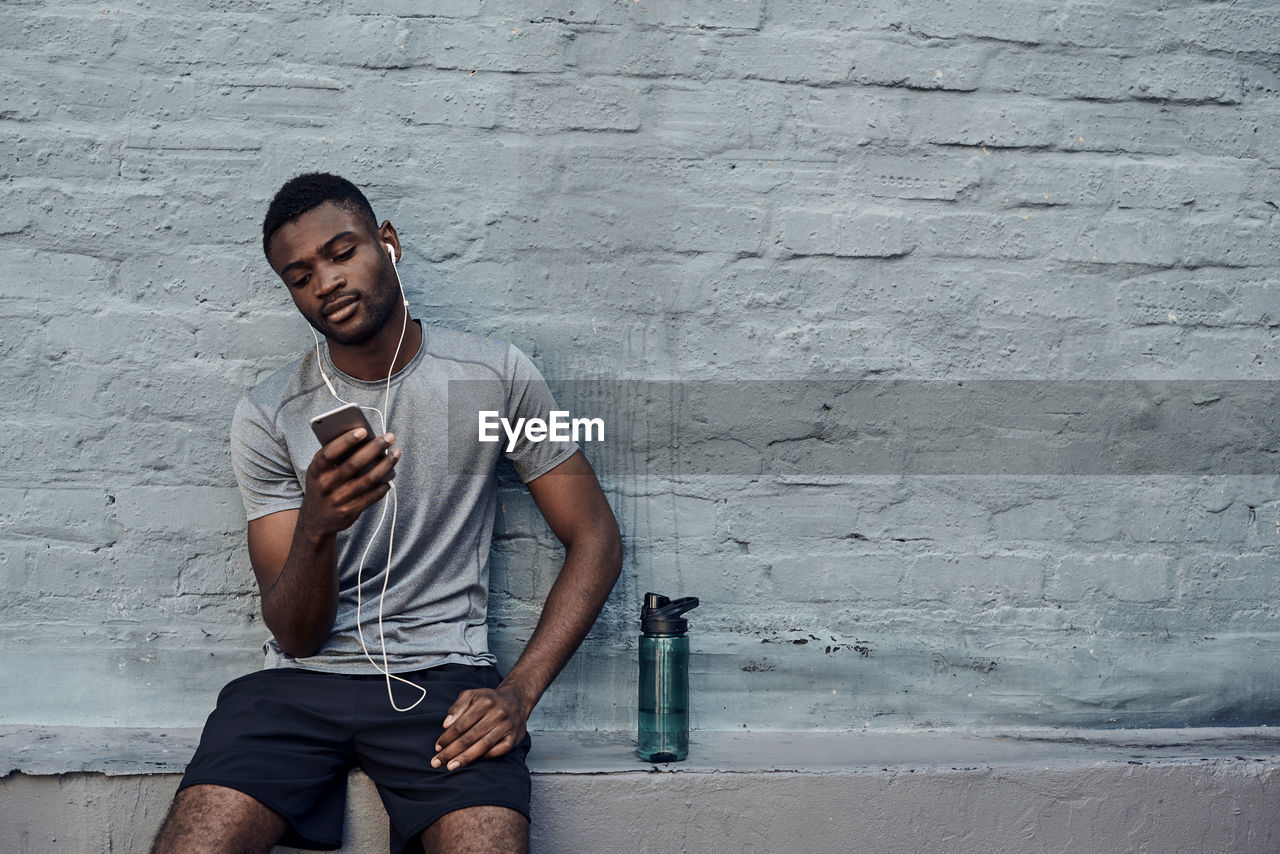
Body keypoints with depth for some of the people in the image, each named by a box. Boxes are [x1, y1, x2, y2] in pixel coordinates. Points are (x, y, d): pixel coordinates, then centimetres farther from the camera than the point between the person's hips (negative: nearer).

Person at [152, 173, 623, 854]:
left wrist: (518, 692, -8)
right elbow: (295, 636, 0)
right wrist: (317, 527, -23)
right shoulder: (268, 416, 2)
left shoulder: (496, 376, 2)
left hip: (443, 677, -1)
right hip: (303, 680, 1)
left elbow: (595, 540, 5)